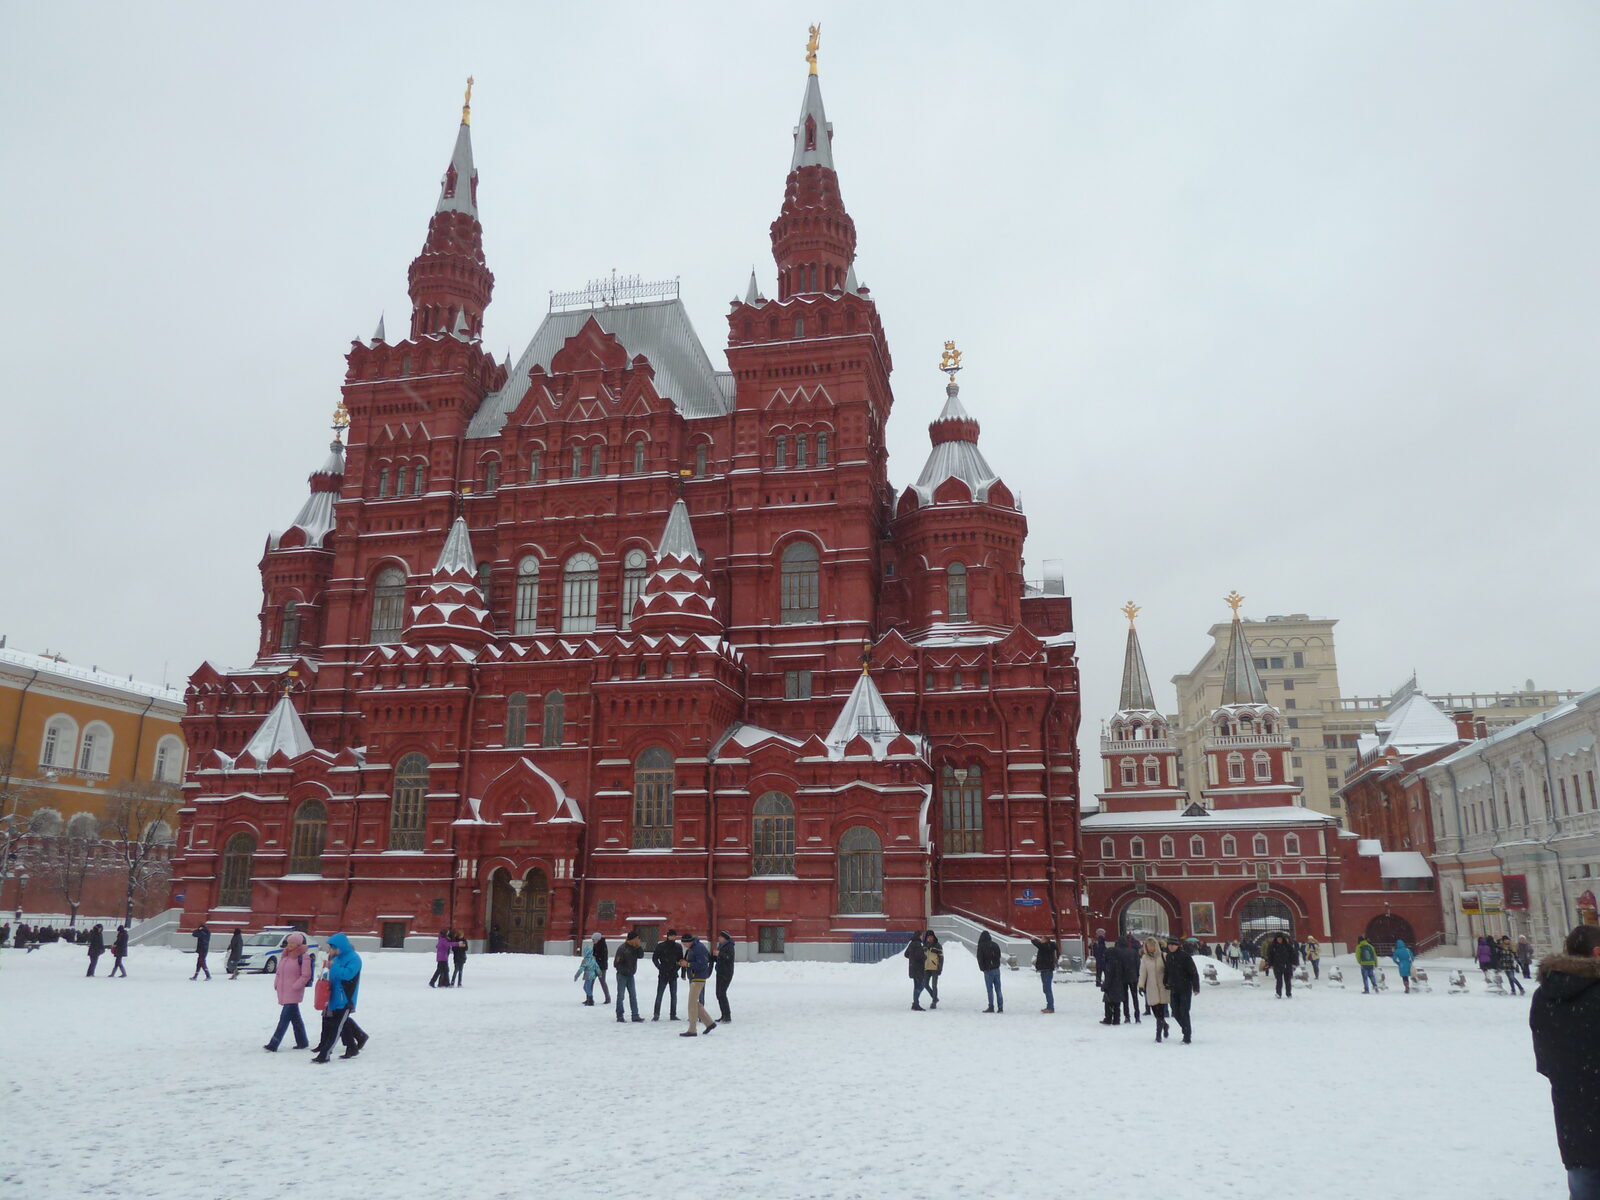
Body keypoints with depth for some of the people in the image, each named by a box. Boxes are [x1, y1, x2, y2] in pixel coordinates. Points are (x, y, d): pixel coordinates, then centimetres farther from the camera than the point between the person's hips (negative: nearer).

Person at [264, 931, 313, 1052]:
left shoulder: (303, 956, -11)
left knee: (285, 1017, -10)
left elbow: (306, 976, -13)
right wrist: (276, 984, 10)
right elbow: (279, 971, 21)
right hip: (283, 991, 8)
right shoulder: (285, 955, 13)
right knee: (295, 1017, 13)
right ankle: (302, 1042, 21)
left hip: (293, 992, -8)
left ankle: (273, 1044, -11)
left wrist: (294, 987, -16)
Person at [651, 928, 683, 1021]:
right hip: (663, 975, -3)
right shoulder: (660, 946, -3)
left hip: (673, 974, 3)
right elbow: (654, 958, 1)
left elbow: (680, 960, 12)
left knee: (674, 995, 5)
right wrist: (660, 967, -8)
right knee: (659, 995, -2)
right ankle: (656, 1015, 4)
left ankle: (673, 1014, 12)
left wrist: (677, 967, -4)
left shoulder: (678, 947, 6)